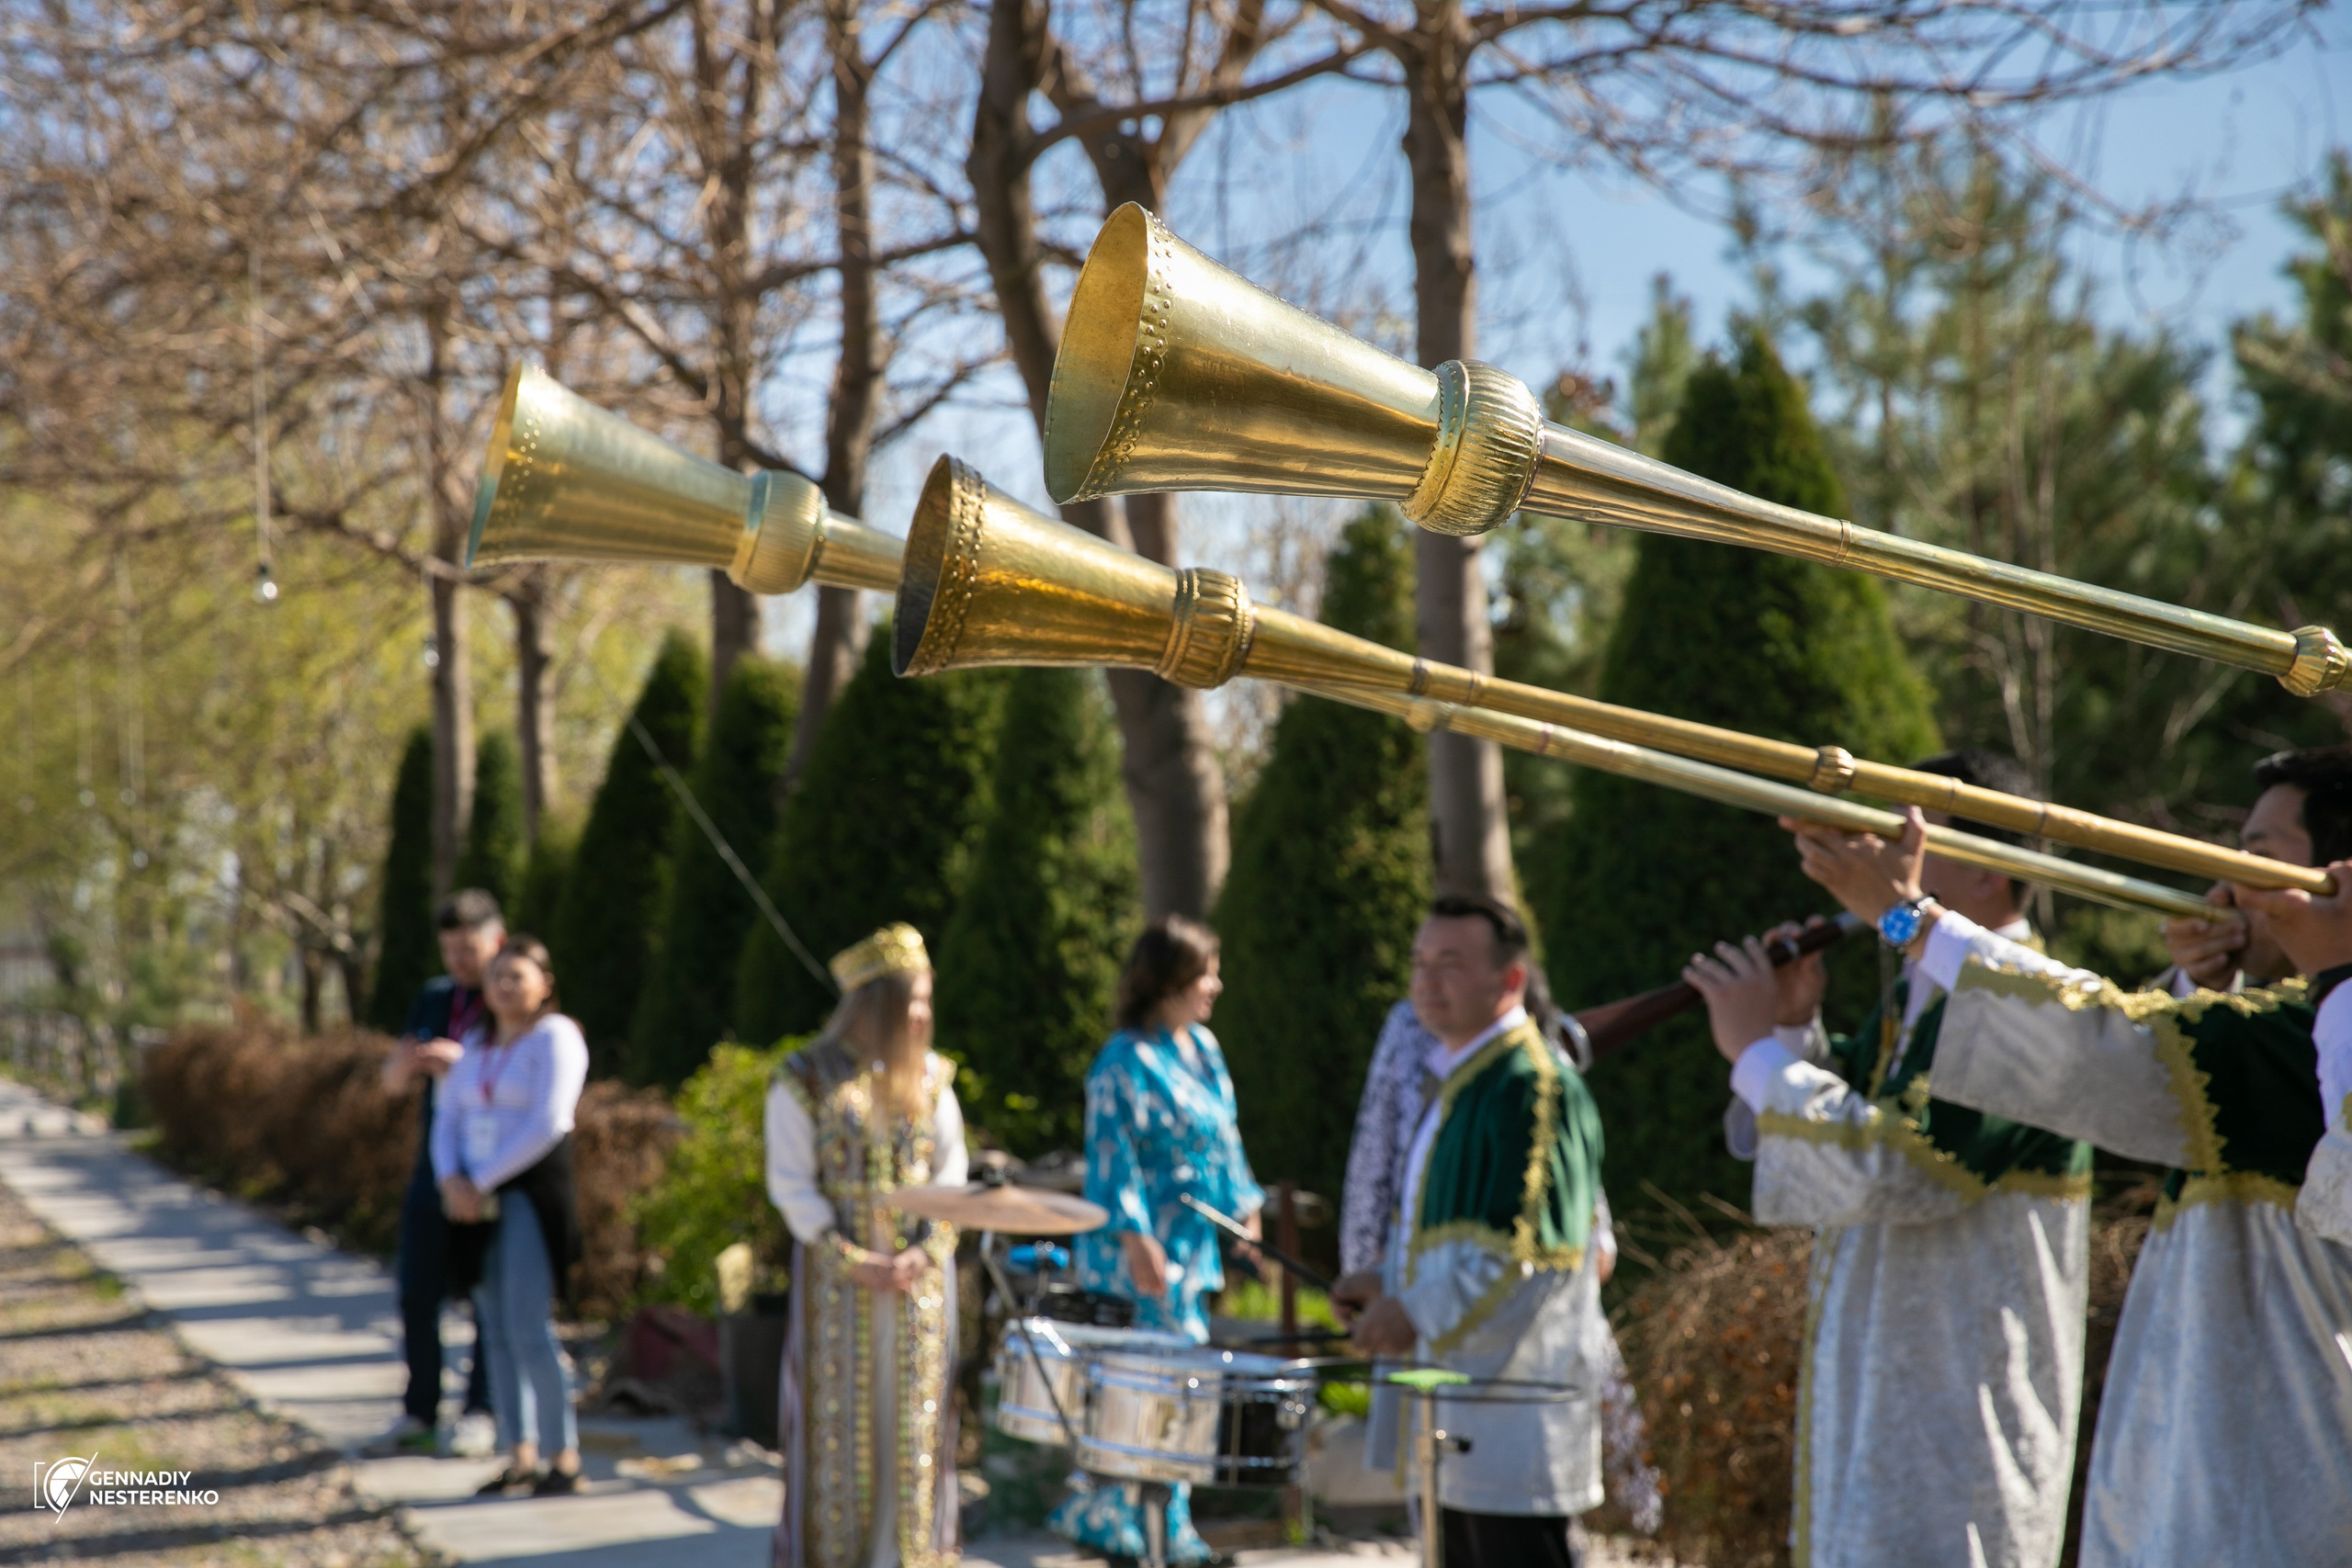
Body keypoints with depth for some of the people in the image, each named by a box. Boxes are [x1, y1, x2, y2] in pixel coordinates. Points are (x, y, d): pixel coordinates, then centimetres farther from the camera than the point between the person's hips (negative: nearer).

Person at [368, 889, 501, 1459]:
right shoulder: (433, 999, 13)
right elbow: (393, 1082, 12)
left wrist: (465, 1065, -26)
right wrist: (407, 1062, -11)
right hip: (433, 1173, 6)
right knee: (417, 1294, 5)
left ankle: (480, 1416, 6)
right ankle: (419, 1415, 13)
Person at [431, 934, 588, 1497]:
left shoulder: (555, 1037, -7)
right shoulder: (477, 1043, 15)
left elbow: (547, 1123, -17)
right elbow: (448, 1117, 10)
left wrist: (482, 1182, -15)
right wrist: (451, 1179, -9)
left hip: (533, 1193, -7)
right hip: (478, 1199, 7)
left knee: (529, 1328, -12)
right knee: (498, 1330, 6)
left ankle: (565, 1457, -6)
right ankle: (521, 1456, 11)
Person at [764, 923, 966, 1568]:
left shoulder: (930, 1077, 7)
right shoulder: (806, 1079, -5)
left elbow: (951, 1174, 5)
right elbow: (791, 1184, -6)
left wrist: (926, 1252, -10)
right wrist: (853, 1261, -13)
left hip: (920, 1274, 3)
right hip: (837, 1272, -3)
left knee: (913, 1413, 4)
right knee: (839, 1416, 0)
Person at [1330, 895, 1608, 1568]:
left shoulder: (1534, 1087, -16)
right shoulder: (1455, 1082, 15)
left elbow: (1530, 1249, -23)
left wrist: (1419, 1313, -18)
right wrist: (1390, 1283, 9)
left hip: (1518, 1407, -10)